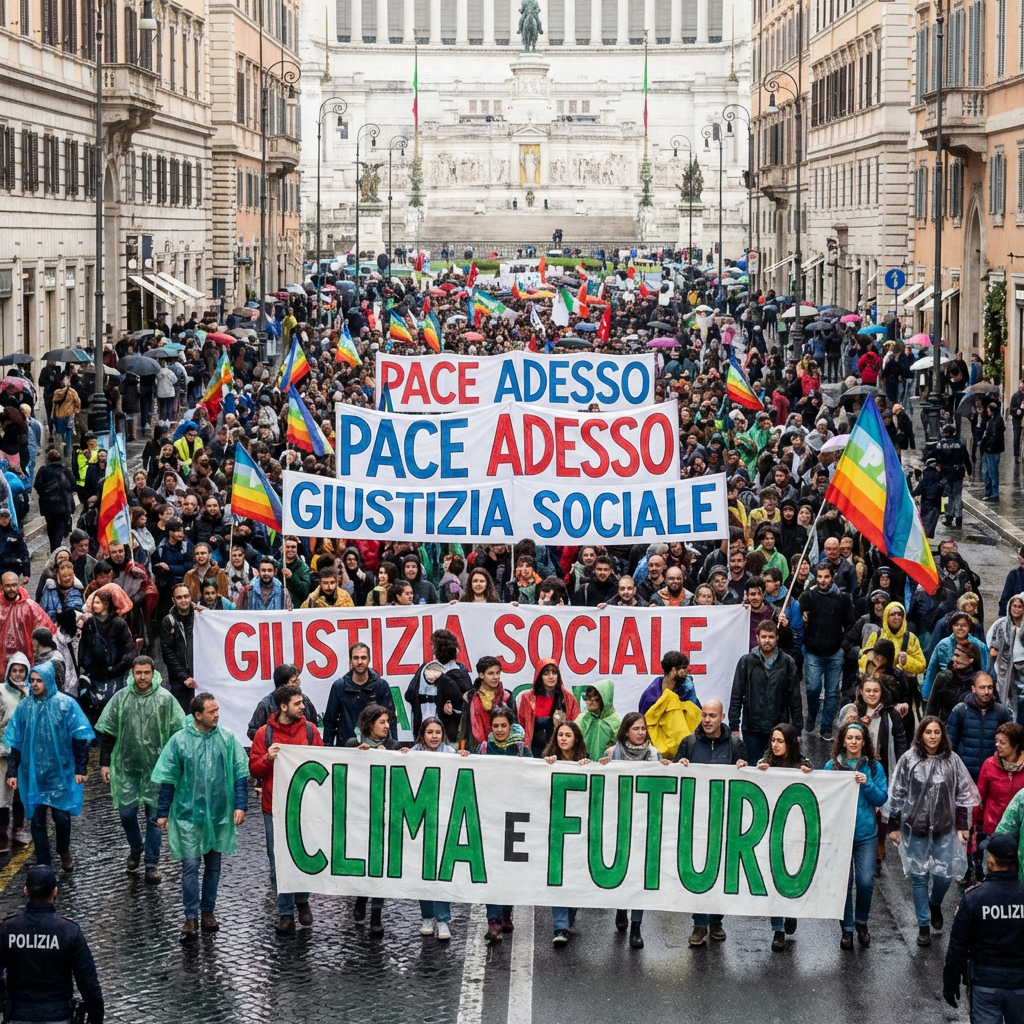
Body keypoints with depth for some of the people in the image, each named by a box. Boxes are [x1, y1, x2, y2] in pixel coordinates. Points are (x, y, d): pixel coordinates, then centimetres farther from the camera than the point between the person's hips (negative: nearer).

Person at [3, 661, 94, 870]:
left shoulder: (66, 704, -7)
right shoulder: (23, 707, 0)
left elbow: (80, 739, -4)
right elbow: (15, 742, 6)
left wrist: (81, 768, -7)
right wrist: (12, 772, 3)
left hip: (60, 773, -2)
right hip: (32, 774, 2)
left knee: (62, 816, 4)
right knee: (37, 820, 5)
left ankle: (64, 851, 33)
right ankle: (43, 864, 17)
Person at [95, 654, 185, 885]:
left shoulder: (165, 699, -6)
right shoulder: (120, 698, 0)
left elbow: (178, 733, -1)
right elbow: (107, 732, 6)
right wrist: (105, 763, 3)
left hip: (156, 768, -2)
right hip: (126, 766, 2)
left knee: (154, 816, 3)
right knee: (126, 812, 6)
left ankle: (152, 864, 13)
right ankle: (135, 847, 35)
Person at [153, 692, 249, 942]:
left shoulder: (227, 739, -4)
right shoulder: (179, 740, -8)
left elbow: (240, 774, 1)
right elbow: (168, 779, -1)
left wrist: (240, 805, -6)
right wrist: (163, 813, 1)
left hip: (219, 813, 2)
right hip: (188, 813, -2)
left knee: (213, 864, 13)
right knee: (190, 865, -5)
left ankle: (208, 911, 26)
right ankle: (191, 918, 1)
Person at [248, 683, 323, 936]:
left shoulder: (310, 729, 2)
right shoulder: (265, 733, -3)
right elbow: (254, 770, -2)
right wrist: (268, 758, -20)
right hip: (275, 807, -1)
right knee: (279, 861, 3)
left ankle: (302, 901, 31)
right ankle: (285, 912, 13)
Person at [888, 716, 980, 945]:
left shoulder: (952, 760, -1)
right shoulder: (908, 760, -6)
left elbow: (963, 795, 4)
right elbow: (897, 794, -1)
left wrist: (962, 826, 1)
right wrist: (894, 826, 0)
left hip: (944, 829, 1)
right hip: (915, 829, -1)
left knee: (944, 875, 2)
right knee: (919, 877, 5)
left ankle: (935, 904, 36)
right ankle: (923, 926, 17)